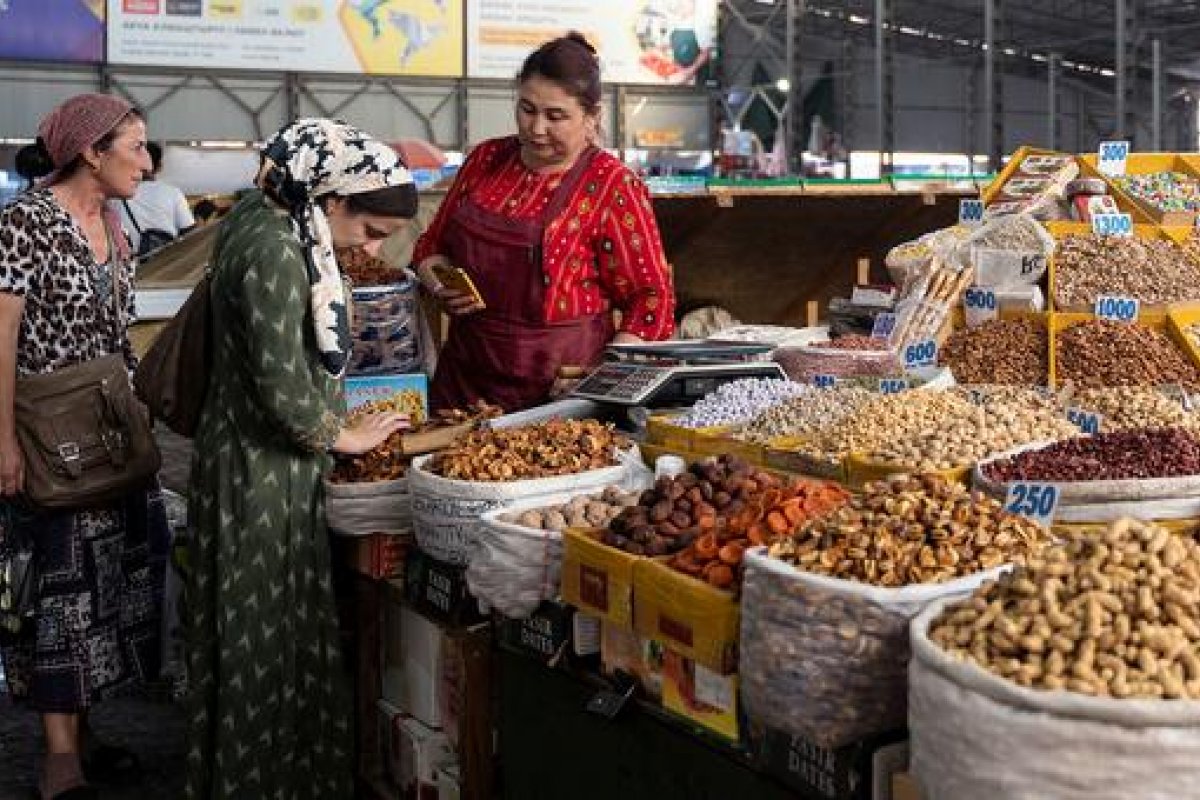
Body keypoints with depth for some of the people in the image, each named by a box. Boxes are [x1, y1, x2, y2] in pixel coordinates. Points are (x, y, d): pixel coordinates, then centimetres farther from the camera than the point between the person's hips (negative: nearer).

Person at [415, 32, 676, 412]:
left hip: (558, 391, -4)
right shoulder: (485, 160, 6)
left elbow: (651, 298, -9)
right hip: (464, 378, 5)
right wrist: (442, 286, -4)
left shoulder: (612, 186, -9)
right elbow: (432, 246, 17)